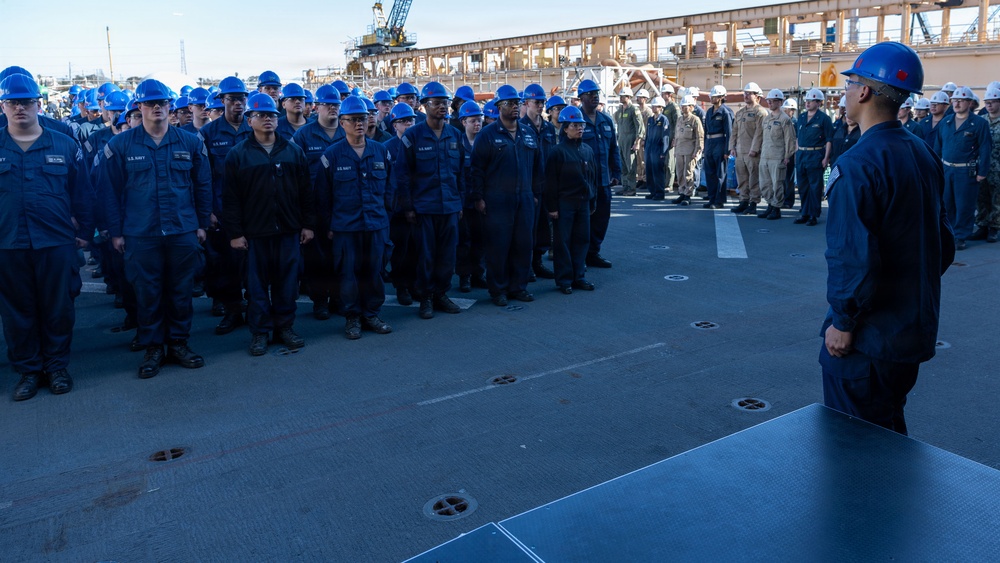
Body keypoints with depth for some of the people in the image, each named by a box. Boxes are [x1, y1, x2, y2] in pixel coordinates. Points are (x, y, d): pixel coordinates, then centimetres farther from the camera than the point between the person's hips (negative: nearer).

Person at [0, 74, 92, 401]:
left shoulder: (64, 146, 5)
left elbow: (81, 193, 8)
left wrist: (84, 231, 7)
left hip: (57, 242, 0)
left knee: (58, 308, 6)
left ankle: (57, 365, 21)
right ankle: (28, 370, 20)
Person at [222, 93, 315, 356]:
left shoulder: (293, 151, 8)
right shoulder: (238, 154, 0)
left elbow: (305, 191, 9)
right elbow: (230, 197, -2)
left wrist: (308, 224, 5)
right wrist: (234, 233, -7)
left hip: (289, 229, 2)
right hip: (255, 232, -2)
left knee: (287, 280, 8)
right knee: (257, 283, 5)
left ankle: (284, 326, 21)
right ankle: (259, 332, 15)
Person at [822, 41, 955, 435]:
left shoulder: (857, 165, -21)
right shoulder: (924, 155, 6)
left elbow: (852, 255, -26)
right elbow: (942, 244, 12)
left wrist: (842, 321, -15)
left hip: (868, 337, -8)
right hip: (916, 329, 8)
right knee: (890, 429, 25)